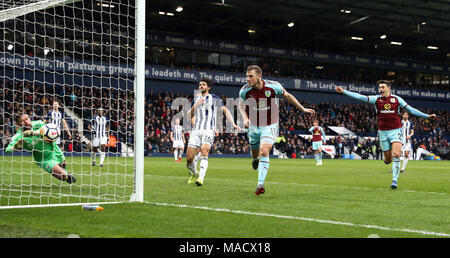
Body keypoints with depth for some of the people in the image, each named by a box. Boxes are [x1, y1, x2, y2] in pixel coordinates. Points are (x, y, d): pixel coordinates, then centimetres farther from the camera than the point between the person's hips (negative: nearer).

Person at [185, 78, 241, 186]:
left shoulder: (214, 98, 8)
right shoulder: (196, 99, 18)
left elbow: (225, 110, 7)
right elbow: (189, 115, 15)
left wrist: (233, 124, -4)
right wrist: (195, 106, -3)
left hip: (209, 130, -4)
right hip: (196, 131, 4)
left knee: (204, 150, -30)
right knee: (189, 158, -4)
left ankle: (201, 177, -36)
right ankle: (194, 175, 24)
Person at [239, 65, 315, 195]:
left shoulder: (274, 86, -17)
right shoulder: (244, 90, -14)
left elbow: (287, 96, 3)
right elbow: (241, 104, 8)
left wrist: (303, 109, 7)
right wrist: (245, 118, -11)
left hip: (270, 126, -2)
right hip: (253, 126, 2)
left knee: (264, 152, -21)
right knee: (255, 154, 13)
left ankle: (260, 184, -20)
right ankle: (255, 159, 54)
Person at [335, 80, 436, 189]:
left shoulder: (397, 99, 1)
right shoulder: (376, 99, 2)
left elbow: (410, 110, 6)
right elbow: (359, 97, -4)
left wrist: (427, 116, 4)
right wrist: (343, 91, -12)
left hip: (396, 131, -1)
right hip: (383, 132, 1)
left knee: (396, 154, -19)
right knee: (388, 160, 3)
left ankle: (395, 181, -13)